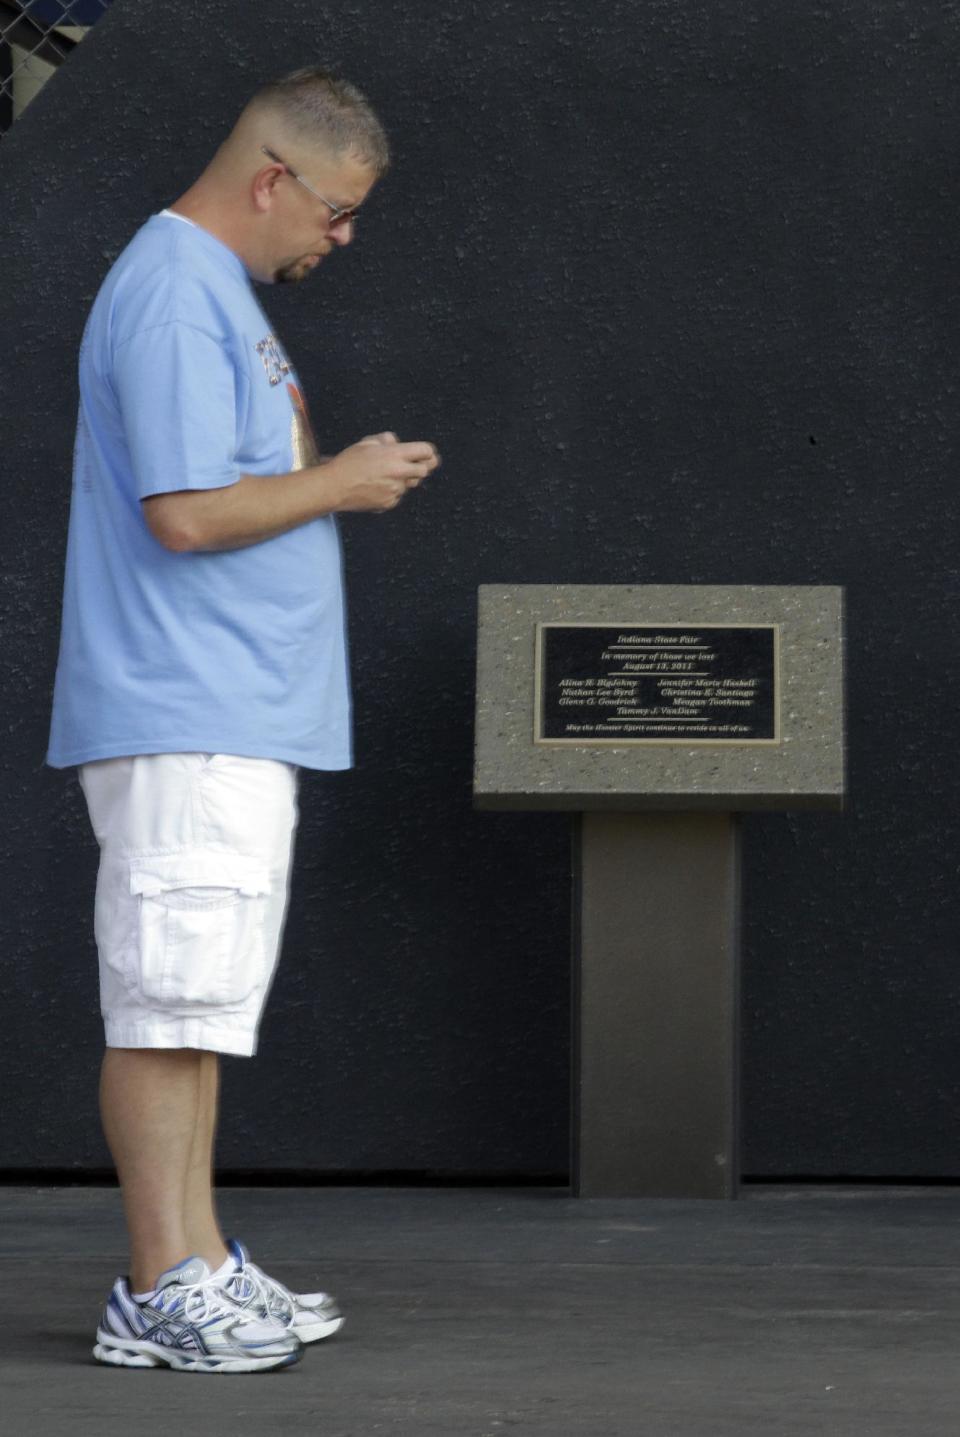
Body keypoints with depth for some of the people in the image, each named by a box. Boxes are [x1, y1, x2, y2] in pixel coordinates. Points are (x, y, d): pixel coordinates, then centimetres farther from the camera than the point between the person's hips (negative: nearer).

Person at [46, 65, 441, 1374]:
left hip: (242, 721, 11)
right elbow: (186, 512, -21)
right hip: (183, 720, -11)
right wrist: (339, 484, -9)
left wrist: (346, 478, 12)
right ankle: (162, 1294, -3)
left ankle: (200, 1267, 18)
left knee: (200, 1005, 12)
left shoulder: (216, 290, 20)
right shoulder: (175, 295, -14)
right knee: (167, 1005, -7)